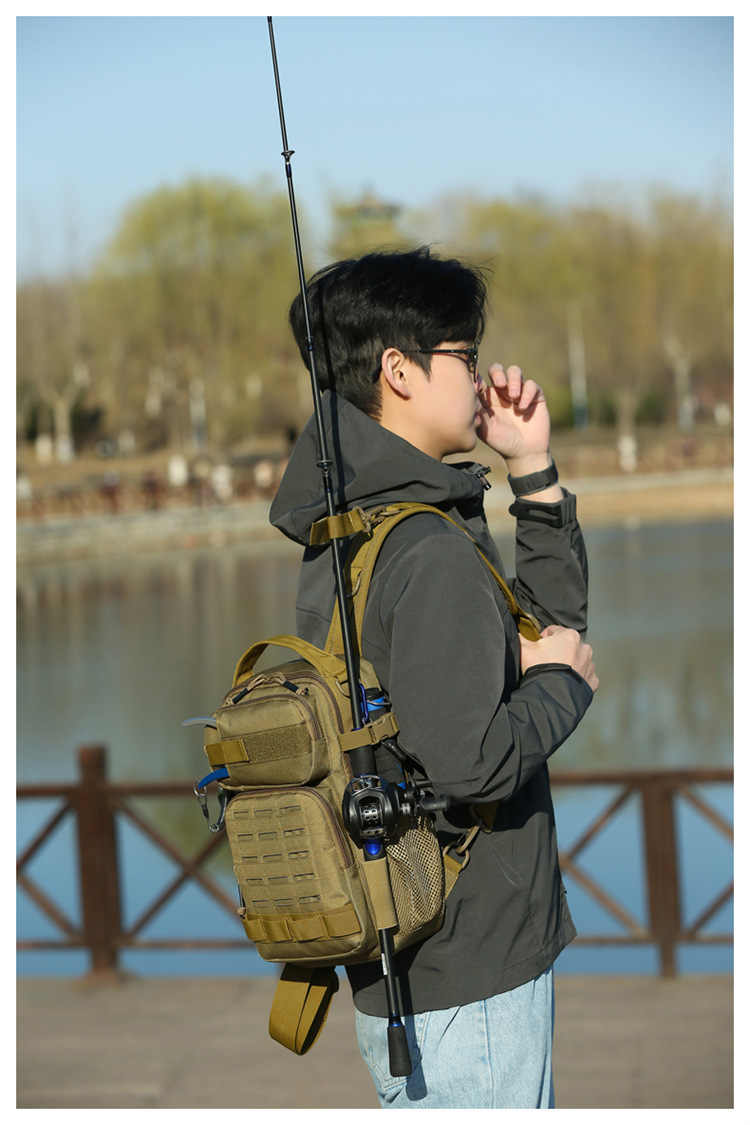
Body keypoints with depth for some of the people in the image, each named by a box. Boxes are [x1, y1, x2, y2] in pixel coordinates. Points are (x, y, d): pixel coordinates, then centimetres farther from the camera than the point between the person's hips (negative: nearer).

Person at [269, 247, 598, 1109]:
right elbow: (470, 761, -28)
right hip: (468, 970, -10)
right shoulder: (432, 549, -20)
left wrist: (533, 471, 12)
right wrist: (563, 683, -11)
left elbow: (555, 614, 21)